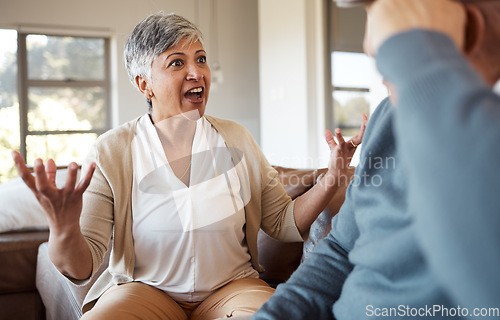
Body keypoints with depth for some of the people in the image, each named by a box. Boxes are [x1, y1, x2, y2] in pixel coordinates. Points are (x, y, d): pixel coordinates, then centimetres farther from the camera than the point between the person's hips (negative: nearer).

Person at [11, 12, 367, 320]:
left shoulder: (236, 140, 3)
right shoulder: (111, 152, -6)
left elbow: (285, 224, 4)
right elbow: (80, 269, -10)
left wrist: (331, 179, -13)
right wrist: (64, 231, -33)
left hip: (232, 285, 2)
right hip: (144, 288, -1)